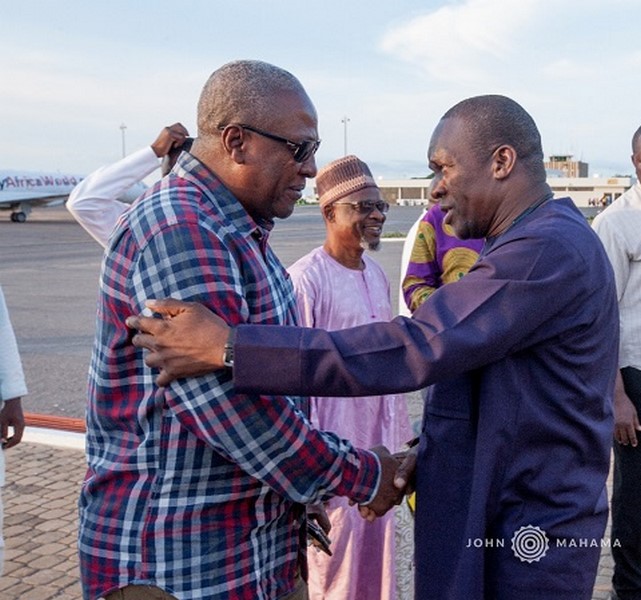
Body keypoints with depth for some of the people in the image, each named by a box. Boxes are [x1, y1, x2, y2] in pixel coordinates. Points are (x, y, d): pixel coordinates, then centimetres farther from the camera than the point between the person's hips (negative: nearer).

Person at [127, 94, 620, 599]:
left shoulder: (550, 249, -22)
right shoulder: (548, 241, 11)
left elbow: (413, 350, -30)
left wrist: (229, 348, -32)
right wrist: (430, 454, 1)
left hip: (528, 538, -9)